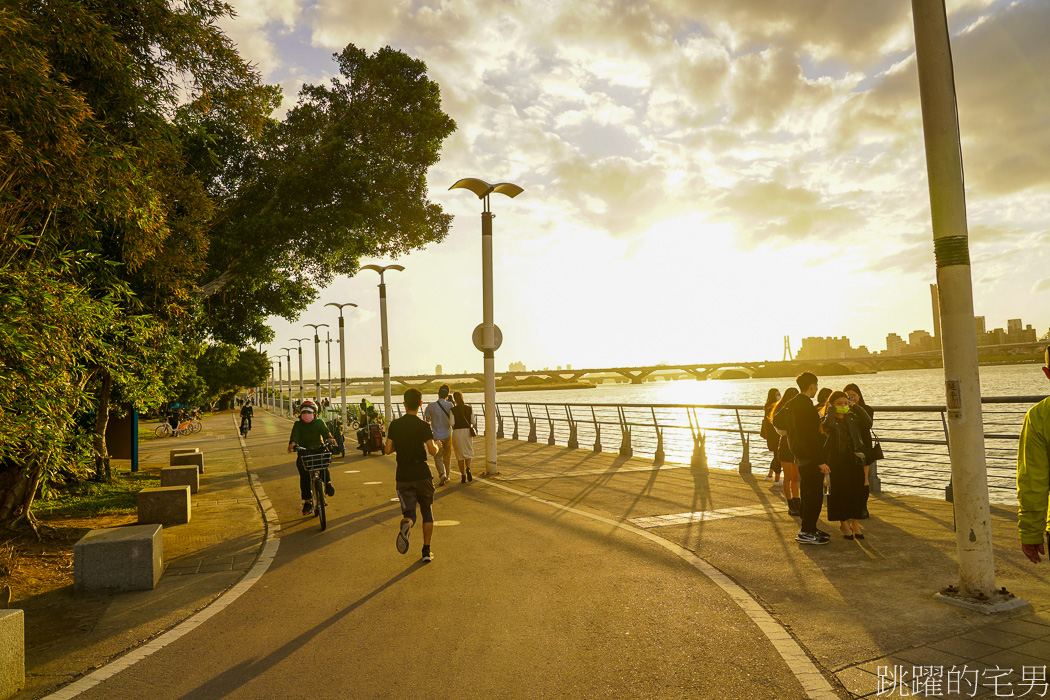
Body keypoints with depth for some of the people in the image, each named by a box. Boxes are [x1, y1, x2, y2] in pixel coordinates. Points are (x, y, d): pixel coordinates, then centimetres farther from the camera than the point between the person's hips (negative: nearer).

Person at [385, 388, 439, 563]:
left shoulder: (394, 425, 1)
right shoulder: (423, 426, -8)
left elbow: (387, 450, 1)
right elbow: (432, 450, -15)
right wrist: (437, 447, 8)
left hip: (403, 476, 2)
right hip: (422, 475, -1)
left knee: (409, 513, 6)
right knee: (427, 512, 16)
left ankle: (405, 525, -30)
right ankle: (426, 551, 16)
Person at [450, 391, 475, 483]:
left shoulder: (453, 410, -8)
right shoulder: (469, 409, -1)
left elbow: (452, 423, -12)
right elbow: (473, 422, 1)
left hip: (457, 432, -2)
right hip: (468, 431, 2)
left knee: (460, 455, 8)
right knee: (468, 453, 14)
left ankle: (463, 476, 9)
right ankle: (468, 468, -13)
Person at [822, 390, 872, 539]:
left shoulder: (853, 418, 11)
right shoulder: (829, 420, -2)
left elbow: (868, 422, -6)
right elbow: (828, 424, -27)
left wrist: (855, 407, -2)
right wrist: (831, 409, -12)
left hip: (855, 460, 4)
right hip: (837, 461, -4)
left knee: (858, 490, 5)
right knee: (839, 492, 2)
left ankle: (854, 523, 22)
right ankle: (844, 524, 18)